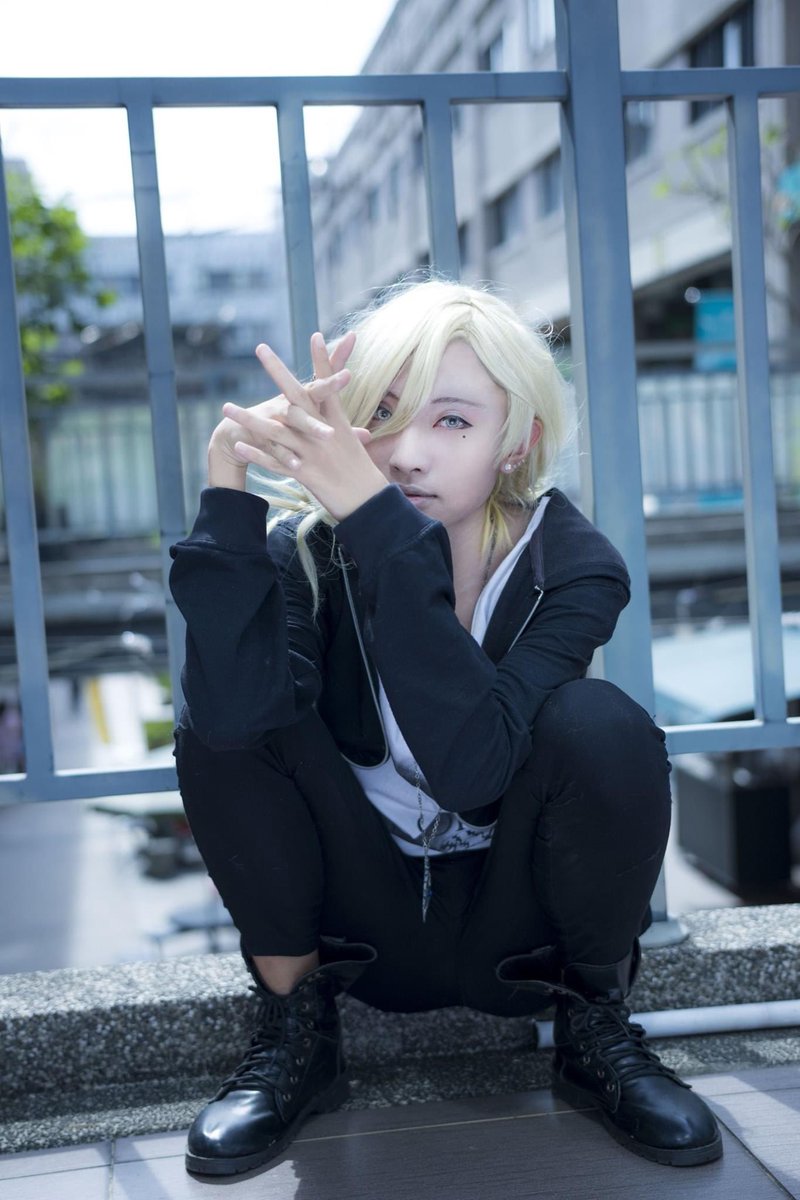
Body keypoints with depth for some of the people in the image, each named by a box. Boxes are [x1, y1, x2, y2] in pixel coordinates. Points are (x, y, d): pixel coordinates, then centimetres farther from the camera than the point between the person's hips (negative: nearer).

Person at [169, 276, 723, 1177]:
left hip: (519, 932, -1)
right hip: (361, 928, 2)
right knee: (217, 718, -22)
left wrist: (375, 517, -43)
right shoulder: (309, 549, -13)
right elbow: (231, 710, -35)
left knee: (603, 727, -30)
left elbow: (471, 762, -38)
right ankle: (295, 1034, -3)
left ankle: (596, 1030, -3)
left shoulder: (571, 565, -18)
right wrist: (230, 488, -38)